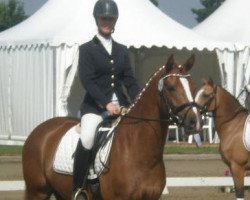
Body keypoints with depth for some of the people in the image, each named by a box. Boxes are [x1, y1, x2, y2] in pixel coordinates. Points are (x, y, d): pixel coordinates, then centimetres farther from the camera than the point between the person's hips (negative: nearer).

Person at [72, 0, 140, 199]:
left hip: (120, 104, 5)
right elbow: (87, 80, -9)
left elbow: (130, 80, 11)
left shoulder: (122, 50, 16)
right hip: (95, 105, -5)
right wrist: (106, 103, -22)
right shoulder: (87, 49, 2)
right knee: (87, 139, -31)